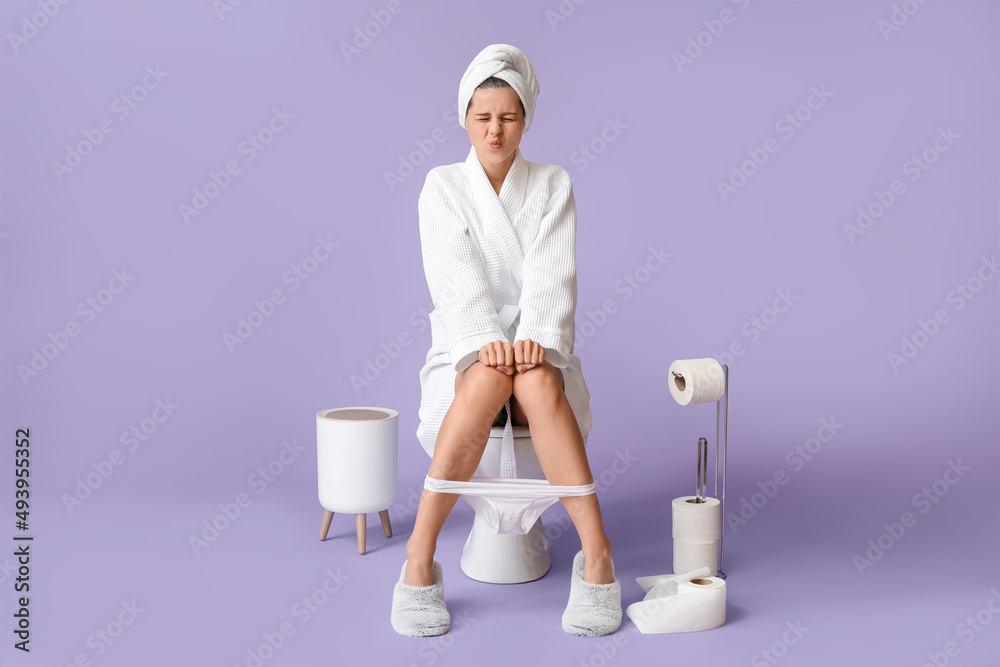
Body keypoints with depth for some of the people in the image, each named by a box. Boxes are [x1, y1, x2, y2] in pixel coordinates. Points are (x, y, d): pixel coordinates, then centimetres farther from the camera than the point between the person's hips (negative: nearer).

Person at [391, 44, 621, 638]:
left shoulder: (554, 186, 7)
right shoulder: (442, 187, 5)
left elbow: (552, 274, -8)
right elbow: (457, 274, -10)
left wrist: (535, 339, -27)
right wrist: (487, 341, -28)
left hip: (538, 352, 1)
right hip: (465, 353, 0)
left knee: (536, 381, -37)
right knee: (488, 381, -37)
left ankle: (597, 559, -40)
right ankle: (420, 561, -33)